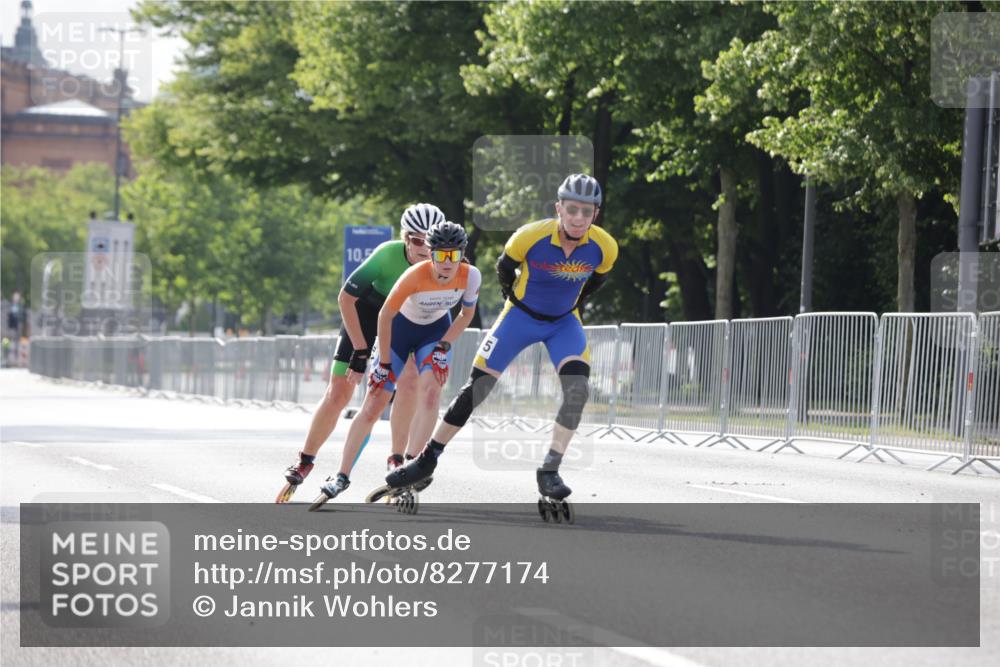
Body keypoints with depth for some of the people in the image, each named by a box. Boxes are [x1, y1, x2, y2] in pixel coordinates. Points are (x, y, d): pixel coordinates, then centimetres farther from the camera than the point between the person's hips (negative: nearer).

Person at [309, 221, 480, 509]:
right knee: (372, 407, -3)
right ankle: (341, 477, 8)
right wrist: (384, 363, -16)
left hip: (436, 331, 2)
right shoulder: (416, 276, -35)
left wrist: (444, 346, -13)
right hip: (401, 327, -2)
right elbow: (385, 315, -22)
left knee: (430, 393, -23)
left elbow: (467, 313, -3)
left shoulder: (470, 276, -24)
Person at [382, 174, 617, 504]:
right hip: (522, 315, -1)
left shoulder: (605, 247, -21)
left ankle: (550, 471, -15)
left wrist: (572, 303, 5)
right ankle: (427, 460, 10)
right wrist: (514, 298, 3)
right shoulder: (530, 237, -28)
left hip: (564, 322, 1)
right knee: (476, 388, -3)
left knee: (578, 388, -23)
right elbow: (504, 266, -4)